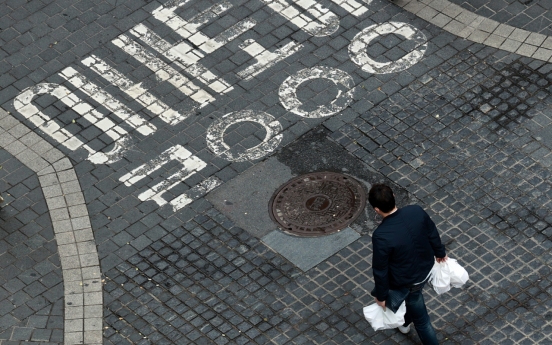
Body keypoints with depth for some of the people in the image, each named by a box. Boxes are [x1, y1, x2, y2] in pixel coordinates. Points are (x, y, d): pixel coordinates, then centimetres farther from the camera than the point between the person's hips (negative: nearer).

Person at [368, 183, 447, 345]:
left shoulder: (381, 236, -37)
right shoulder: (416, 211, -22)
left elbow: (380, 270, -23)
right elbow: (433, 234, -3)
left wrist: (381, 296, -6)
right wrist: (440, 253, 18)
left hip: (407, 282, -7)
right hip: (426, 269, 7)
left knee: (420, 318, 19)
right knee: (410, 300, 38)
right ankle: (404, 323, 67)